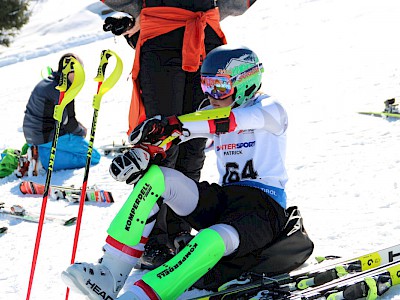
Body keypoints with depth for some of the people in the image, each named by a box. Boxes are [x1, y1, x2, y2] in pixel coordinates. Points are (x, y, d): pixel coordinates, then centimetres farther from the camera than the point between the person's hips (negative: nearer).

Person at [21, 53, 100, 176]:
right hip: (52, 138, -10)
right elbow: (67, 123, -16)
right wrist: (82, 131, 4)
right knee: (94, 157, -5)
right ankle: (44, 160, -13)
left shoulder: (45, 83, 12)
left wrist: (78, 126, 13)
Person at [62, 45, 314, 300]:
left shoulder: (270, 110, -3)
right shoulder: (210, 116, 16)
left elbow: (232, 120, -25)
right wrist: (142, 153, -22)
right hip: (224, 201, 6)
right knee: (154, 177, -17)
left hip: (265, 205, -6)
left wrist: (173, 124, -35)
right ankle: (110, 275, -28)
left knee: (211, 241, -39)